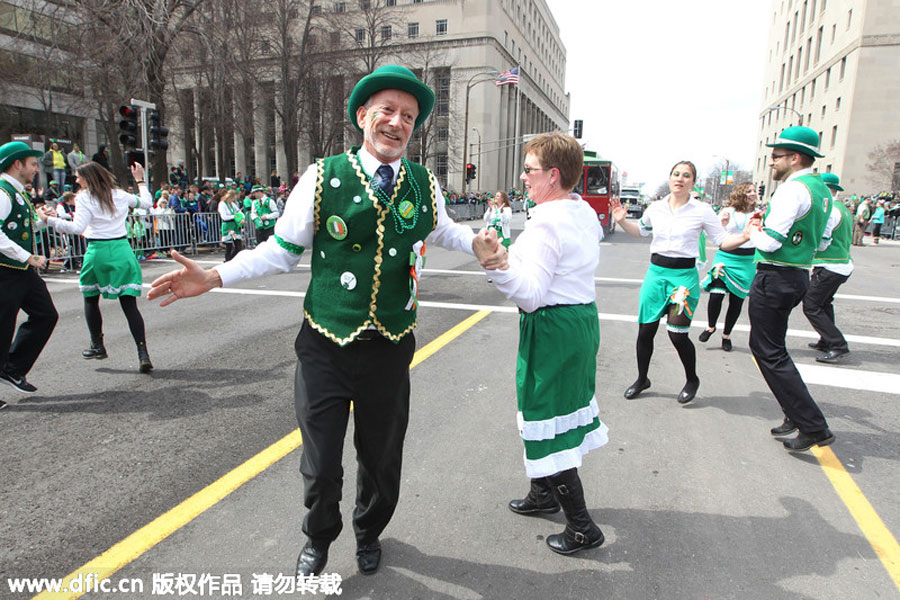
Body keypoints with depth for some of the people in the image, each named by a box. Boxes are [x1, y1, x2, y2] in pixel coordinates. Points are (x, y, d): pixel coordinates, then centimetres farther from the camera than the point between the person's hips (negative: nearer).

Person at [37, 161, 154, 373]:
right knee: (129, 303, -2)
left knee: (90, 299, 20)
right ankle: (143, 354, -13)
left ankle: (97, 346, 26)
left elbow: (78, 228, -14)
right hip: (122, 250, 3)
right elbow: (146, 202, 25)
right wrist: (140, 180, 35)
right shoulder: (120, 195, 9)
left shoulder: (84, 198, -3)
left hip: (97, 252, -3)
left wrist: (49, 219, -10)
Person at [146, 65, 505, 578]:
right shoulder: (323, 177, -6)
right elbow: (282, 250, 0)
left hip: (391, 347, 2)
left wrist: (480, 244, 6)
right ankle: (319, 539, 44)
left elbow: (442, 230, 24)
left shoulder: (424, 184, 2)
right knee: (321, 465, 8)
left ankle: (369, 533, 51)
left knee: (381, 459, 18)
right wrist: (214, 276, -8)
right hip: (326, 346, -2)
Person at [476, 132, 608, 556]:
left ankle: (581, 527, 14)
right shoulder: (585, 212, 7)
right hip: (584, 317, 10)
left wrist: (495, 263, -42)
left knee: (548, 421, 2)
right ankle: (545, 493, 42)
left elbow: (531, 295, -29)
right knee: (564, 410, 21)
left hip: (552, 329, -10)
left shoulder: (545, 223, -23)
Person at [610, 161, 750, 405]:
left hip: (684, 275, -3)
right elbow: (640, 231, 22)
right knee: (645, 330, 5)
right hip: (656, 272, 3)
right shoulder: (656, 208, 5)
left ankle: (692, 380, 22)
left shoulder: (702, 210, -4)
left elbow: (722, 241, 0)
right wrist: (622, 221, 7)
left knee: (677, 334, -6)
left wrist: (745, 236, -18)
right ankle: (642, 379, 26)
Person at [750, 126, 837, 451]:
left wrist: (755, 231, 1)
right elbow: (822, 242, 20)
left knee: (769, 352, -4)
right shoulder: (822, 190, 14)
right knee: (770, 347, 19)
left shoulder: (793, 189, -16)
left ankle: (814, 426, -2)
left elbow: (769, 242, -21)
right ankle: (797, 415, 24)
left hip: (775, 277, -10)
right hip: (798, 275, 10)